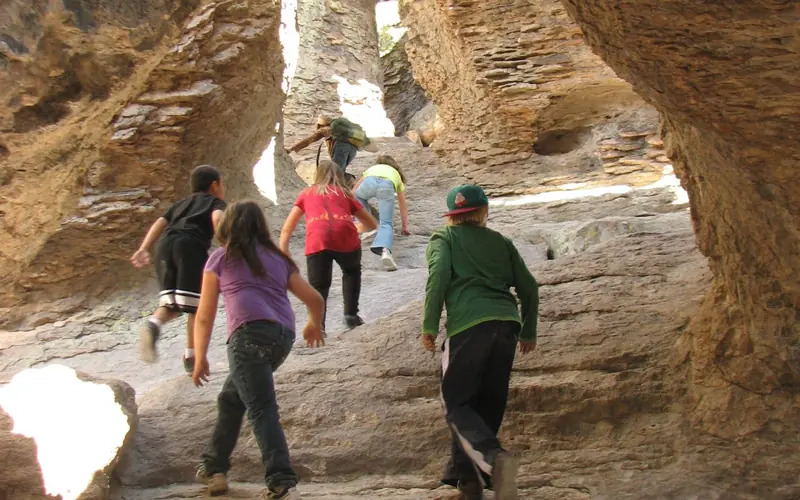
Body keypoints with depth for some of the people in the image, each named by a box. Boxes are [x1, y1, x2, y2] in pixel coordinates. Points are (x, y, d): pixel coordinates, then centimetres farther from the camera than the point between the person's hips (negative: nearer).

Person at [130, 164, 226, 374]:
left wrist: (144, 249, 14)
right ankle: (191, 357, 2)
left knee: (171, 303, 11)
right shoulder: (216, 202, 21)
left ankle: (153, 324, -19)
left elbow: (160, 222, 21)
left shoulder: (182, 203, 35)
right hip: (191, 245, -5)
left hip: (166, 244, 5)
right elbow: (217, 217, -3)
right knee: (195, 305, 2)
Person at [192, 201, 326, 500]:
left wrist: (200, 358, 25)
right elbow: (315, 299, 20)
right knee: (231, 399, 23)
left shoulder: (220, 258, 14)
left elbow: (205, 316, 14)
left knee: (261, 409, -10)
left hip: (250, 333, -6)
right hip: (283, 337, 6)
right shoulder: (278, 259, 24)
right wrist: (315, 325, 40)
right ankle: (215, 468, 32)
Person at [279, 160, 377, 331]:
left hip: (317, 240, -1)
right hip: (345, 237, 1)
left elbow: (287, 229, 24)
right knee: (352, 271, 30)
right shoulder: (345, 193, 30)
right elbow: (372, 224, 38)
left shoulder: (307, 193, 29)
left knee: (318, 287, 4)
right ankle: (351, 315, 23)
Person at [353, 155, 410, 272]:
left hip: (370, 180, 1)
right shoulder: (396, 175, 44)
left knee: (358, 196, 36)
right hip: (387, 185, -1)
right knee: (386, 223, -3)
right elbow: (403, 205, 49)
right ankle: (385, 250, -33)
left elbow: (354, 192, 53)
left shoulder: (371, 169, 46)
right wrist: (405, 227, 58)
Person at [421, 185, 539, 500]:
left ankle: (494, 458, -24)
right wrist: (528, 332, 28)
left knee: (456, 404, 1)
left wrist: (429, 325, -3)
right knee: (487, 406, 13)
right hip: (507, 324, 4)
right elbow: (529, 288, 19)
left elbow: (438, 275, -5)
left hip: (469, 325, -4)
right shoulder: (501, 241, 24)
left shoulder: (444, 238, 14)